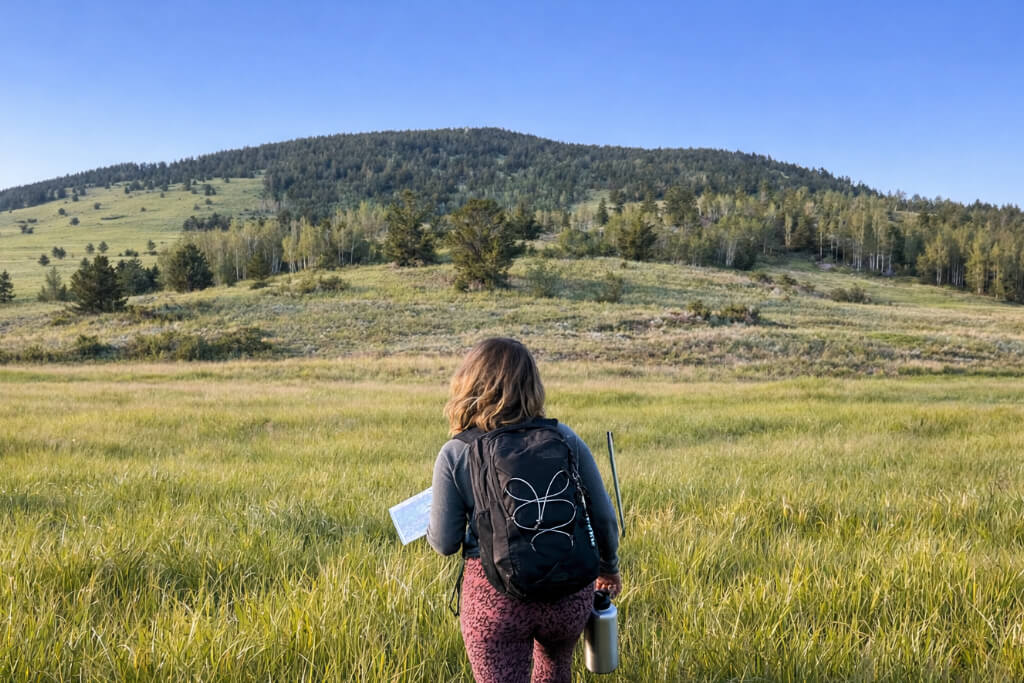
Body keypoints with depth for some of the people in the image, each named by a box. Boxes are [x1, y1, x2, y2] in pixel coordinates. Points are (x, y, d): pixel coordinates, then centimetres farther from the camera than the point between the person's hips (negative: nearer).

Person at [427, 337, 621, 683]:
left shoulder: (455, 454, -8)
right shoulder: (564, 439, -4)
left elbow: (445, 543, -5)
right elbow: (603, 516, 1)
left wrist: (428, 524, 18)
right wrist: (609, 567, 19)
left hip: (494, 594, -2)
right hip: (568, 588, 3)